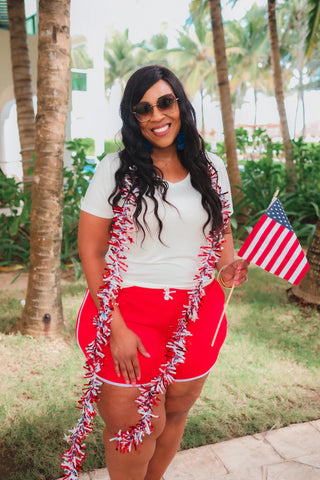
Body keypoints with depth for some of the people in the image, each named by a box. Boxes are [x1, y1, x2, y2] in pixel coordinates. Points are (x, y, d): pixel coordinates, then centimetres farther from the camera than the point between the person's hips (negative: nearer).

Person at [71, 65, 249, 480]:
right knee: (139, 426, 5)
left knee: (176, 412, 18)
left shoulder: (211, 168, 4)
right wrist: (115, 326, -13)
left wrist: (227, 267, -8)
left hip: (197, 313, 4)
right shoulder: (115, 169, -7)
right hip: (130, 311, -3)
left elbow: (223, 230, 16)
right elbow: (90, 251, -8)